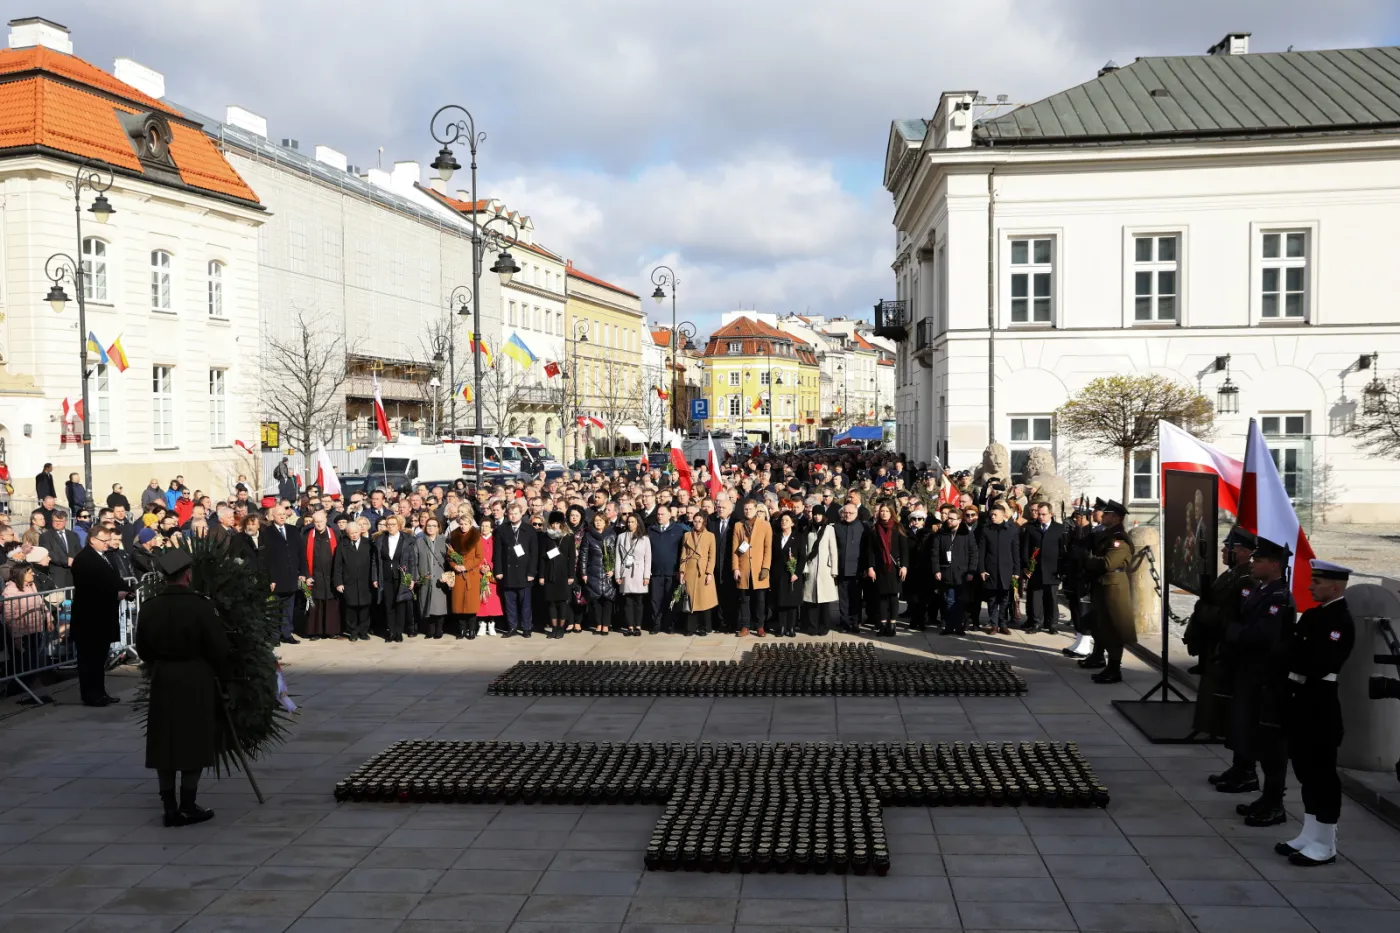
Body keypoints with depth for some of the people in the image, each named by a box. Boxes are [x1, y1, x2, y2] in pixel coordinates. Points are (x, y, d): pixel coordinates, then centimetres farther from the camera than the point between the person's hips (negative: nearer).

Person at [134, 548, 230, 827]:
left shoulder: (149, 608, -2)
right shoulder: (201, 606, -14)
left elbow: (142, 649, 8)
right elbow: (219, 649, -9)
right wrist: (219, 674, 9)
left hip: (162, 681, 4)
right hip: (196, 681, -4)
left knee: (164, 744, 11)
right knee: (194, 742, 6)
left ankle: (169, 807, 16)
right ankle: (188, 807, 10)